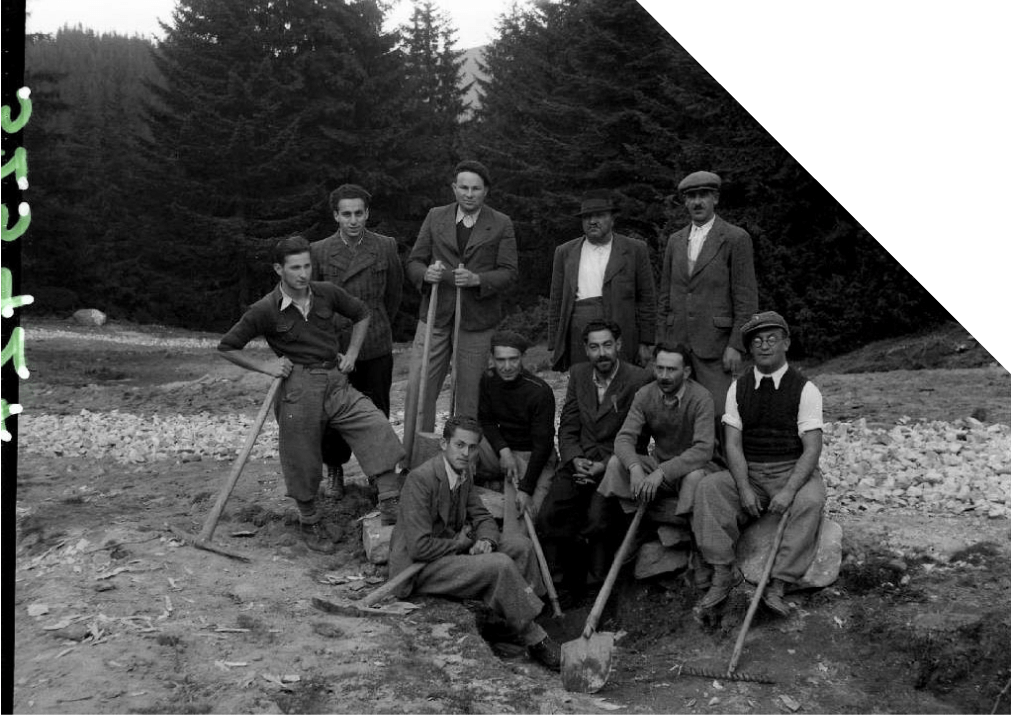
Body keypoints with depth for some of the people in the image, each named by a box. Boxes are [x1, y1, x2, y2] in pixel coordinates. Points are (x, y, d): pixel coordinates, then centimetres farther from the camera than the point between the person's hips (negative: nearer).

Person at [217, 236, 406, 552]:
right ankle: (310, 522, 27)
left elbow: (362, 314, 20)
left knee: (379, 429, -14)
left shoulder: (326, 293, 2)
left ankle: (391, 506, -11)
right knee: (302, 461, 3)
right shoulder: (266, 310, -6)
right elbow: (227, 347, 3)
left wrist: (352, 353, 9)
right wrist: (265, 366, -6)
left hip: (336, 382, 3)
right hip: (298, 388, -3)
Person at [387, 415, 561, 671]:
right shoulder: (420, 479, -24)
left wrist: (486, 540, -13)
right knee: (500, 565, -25)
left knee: (521, 546, -1)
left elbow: (482, 517, 11)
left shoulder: (464, 474, 3)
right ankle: (537, 642, -11)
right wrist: (461, 543, -13)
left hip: (453, 550, 9)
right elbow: (420, 547, -28)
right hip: (420, 569, -9)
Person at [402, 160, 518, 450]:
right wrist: (426, 273, -13)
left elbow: (509, 272, -2)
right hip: (435, 316, 2)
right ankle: (412, 459, 7)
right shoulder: (435, 217, 10)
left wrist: (477, 279, -20)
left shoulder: (501, 225, 4)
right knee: (417, 387, -2)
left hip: (477, 319, -1)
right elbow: (413, 262, 11)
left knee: (469, 392, 5)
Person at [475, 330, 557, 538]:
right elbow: (486, 420, 5)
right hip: (501, 446, 6)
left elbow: (542, 443, -20)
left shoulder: (540, 392, -21)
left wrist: (525, 490, -24)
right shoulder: (488, 380, -4)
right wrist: (503, 450, -15)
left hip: (532, 456, -6)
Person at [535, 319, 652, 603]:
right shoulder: (578, 374, 11)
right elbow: (567, 426, 10)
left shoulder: (640, 380, -6)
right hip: (578, 462, 5)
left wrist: (604, 465, -15)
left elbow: (637, 439, -6)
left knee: (594, 525, -25)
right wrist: (574, 459, -7)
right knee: (547, 517, -16)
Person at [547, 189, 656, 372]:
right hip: (576, 340, 2)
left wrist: (645, 343, 2)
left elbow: (646, 299, 7)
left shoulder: (634, 250, 8)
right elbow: (556, 302, 13)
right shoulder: (565, 252, 13)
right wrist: (554, 347, 9)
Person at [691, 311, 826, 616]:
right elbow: (733, 444, -1)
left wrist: (789, 490, -27)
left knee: (810, 500, -35)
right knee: (707, 487, -23)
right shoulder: (738, 388, 6)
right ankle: (723, 574, -22)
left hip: (794, 472, -3)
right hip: (748, 473, 3)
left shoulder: (805, 389, -4)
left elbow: (812, 448, -11)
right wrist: (744, 489, -18)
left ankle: (778, 585, -32)